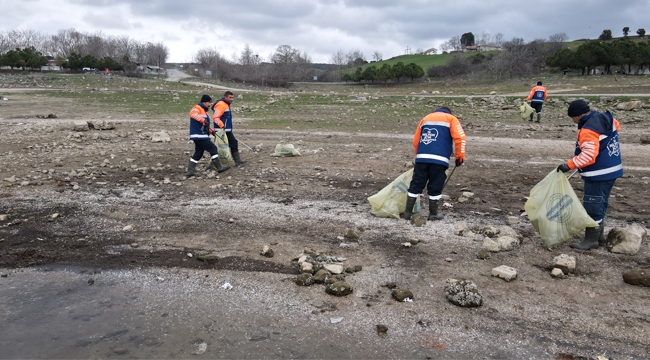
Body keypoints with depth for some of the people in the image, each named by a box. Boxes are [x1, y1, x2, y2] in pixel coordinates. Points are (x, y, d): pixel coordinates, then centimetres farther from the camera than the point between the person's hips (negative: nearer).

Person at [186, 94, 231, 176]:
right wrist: (203, 120, -39)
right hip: (199, 136, -10)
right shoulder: (197, 108, -7)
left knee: (198, 153, 9)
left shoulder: (204, 111, 24)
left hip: (202, 136, 10)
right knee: (213, 148, -7)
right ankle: (219, 167, -2)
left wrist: (211, 130, 15)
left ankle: (190, 170, 9)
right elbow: (193, 114, -30)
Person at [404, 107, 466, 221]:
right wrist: (460, 156, 5)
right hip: (439, 159, -3)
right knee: (435, 187, 5)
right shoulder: (451, 119, 15)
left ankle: (408, 212, 9)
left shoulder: (425, 119, 27)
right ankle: (433, 214, 14)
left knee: (416, 185, 7)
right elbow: (460, 138, -1)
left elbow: (415, 141, 23)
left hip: (421, 158, 4)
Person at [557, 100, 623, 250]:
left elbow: (588, 156, -32)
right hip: (612, 170, 10)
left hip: (599, 174, -10)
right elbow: (616, 127, 28)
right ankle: (598, 236, 28)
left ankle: (591, 240, 7)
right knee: (600, 204, 18)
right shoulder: (606, 118, 6)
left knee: (593, 206, -2)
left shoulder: (588, 130, -24)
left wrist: (569, 165, -30)